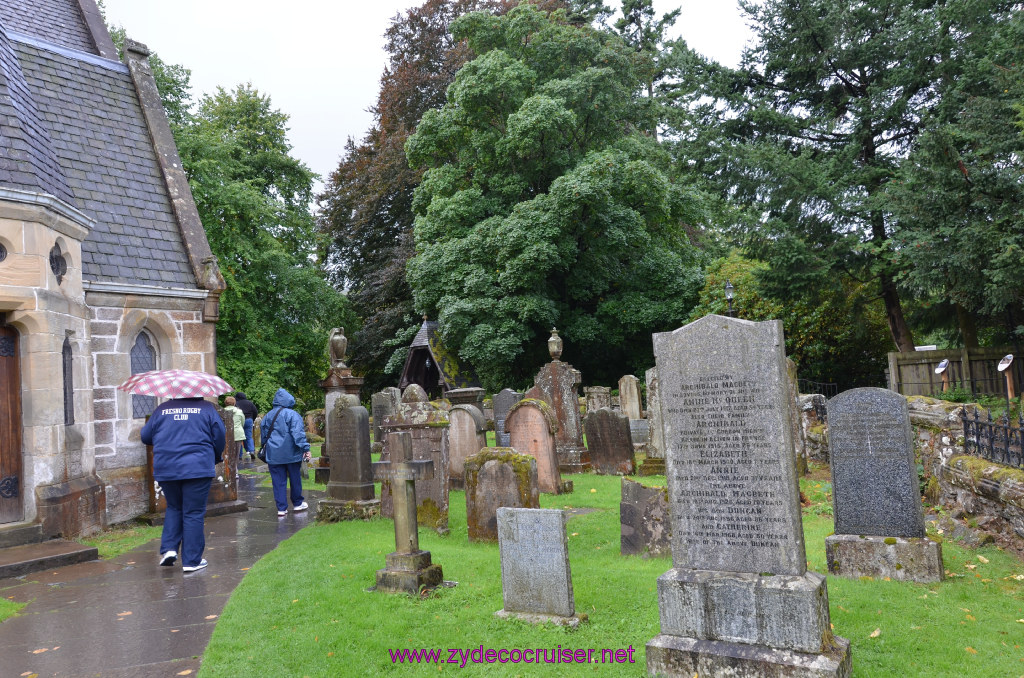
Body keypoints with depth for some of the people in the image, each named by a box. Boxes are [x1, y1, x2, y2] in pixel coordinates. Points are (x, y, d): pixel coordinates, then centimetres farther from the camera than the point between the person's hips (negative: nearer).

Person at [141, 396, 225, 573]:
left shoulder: (161, 409, 9)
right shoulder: (207, 408, 2)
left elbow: (145, 436, 14)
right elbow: (219, 435, 1)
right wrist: (215, 458, 18)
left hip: (165, 469, 3)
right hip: (198, 468, -3)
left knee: (174, 508, 23)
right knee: (194, 513, 3)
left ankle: (169, 548, 8)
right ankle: (191, 561, 6)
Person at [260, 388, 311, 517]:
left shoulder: (267, 416, 8)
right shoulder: (292, 415, -10)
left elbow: (263, 434, 18)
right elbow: (298, 433, -17)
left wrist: (265, 447, 33)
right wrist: (305, 449, -17)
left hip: (273, 455, 4)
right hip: (291, 454, -3)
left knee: (278, 481, 5)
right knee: (295, 478, 12)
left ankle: (281, 508, 4)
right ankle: (298, 503, 24)